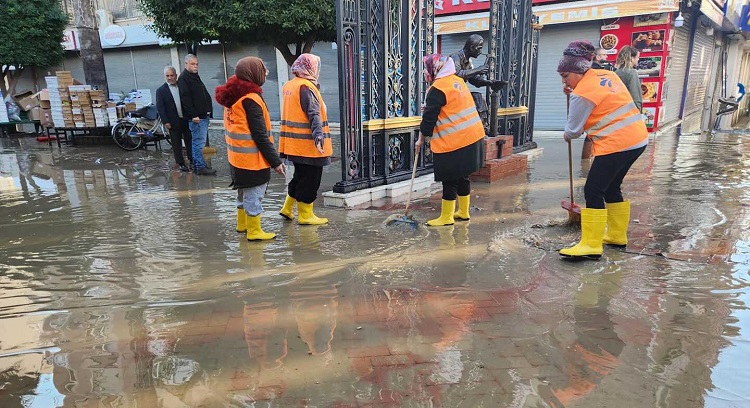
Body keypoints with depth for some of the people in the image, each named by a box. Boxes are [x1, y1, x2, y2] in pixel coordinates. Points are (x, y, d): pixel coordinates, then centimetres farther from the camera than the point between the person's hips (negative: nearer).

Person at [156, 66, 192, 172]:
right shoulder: (161, 90, -2)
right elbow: (160, 107, -5)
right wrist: (165, 122, -12)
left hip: (186, 119, 3)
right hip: (174, 122, -2)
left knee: (190, 141, 9)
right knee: (176, 144, 5)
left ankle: (192, 160, 21)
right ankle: (181, 163, 14)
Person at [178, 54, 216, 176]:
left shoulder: (195, 77, 20)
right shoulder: (183, 78, -9)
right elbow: (185, 99, -18)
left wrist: (208, 111, 18)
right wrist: (193, 115, -22)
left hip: (203, 115, 10)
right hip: (196, 117, -10)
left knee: (197, 141, 14)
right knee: (199, 142, -8)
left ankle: (196, 164, 21)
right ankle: (200, 167, -4)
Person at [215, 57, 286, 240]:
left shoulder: (233, 96, 9)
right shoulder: (251, 99, -19)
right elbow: (260, 136, -21)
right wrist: (275, 161, -17)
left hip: (237, 156, 9)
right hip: (252, 158, -9)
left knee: (244, 191, 23)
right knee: (254, 194, 2)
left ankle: (242, 224, 37)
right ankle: (254, 231, 12)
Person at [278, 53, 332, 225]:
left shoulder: (289, 85, 14)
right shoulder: (306, 87, -15)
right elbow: (314, 114, -26)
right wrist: (319, 135, -33)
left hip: (294, 144, 9)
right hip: (308, 144, -9)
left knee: (300, 176, 22)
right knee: (310, 180, 1)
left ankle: (288, 208, 29)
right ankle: (305, 215, 11)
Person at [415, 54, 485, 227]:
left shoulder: (437, 88, -13)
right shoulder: (458, 80, 13)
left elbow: (429, 118, -11)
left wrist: (421, 140, 2)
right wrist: (429, 107, 18)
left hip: (453, 142, -9)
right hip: (473, 136, 9)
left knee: (449, 180, 1)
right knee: (462, 176, 17)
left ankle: (446, 217, 10)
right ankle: (463, 212, 28)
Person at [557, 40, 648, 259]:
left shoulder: (582, 93, -13)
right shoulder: (607, 75, 11)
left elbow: (574, 129, -6)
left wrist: (566, 136, 17)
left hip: (616, 144, -10)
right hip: (637, 138, 10)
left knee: (593, 190, -7)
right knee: (611, 187, 19)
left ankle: (591, 245, -7)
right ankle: (617, 235, 29)